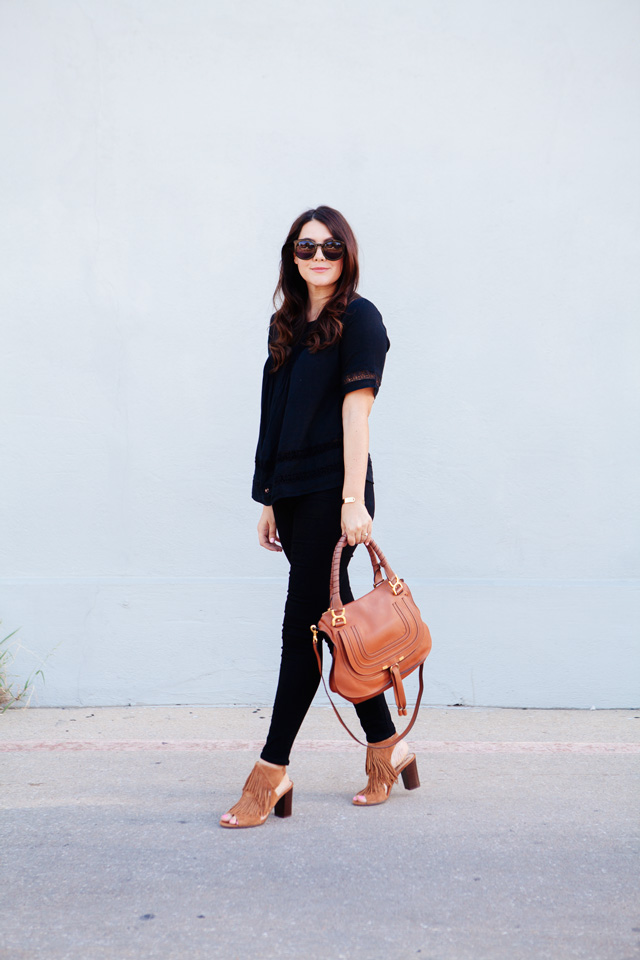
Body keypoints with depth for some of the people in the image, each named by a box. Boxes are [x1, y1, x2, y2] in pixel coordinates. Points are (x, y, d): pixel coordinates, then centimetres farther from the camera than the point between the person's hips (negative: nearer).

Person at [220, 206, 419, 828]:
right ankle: (386, 748, 24)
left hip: (332, 493, -7)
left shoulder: (358, 319, -4)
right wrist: (270, 501, 14)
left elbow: (355, 411, -12)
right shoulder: (287, 323, 17)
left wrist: (353, 501, -18)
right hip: (292, 494, 7)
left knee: (304, 627, -4)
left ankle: (271, 772, 3)